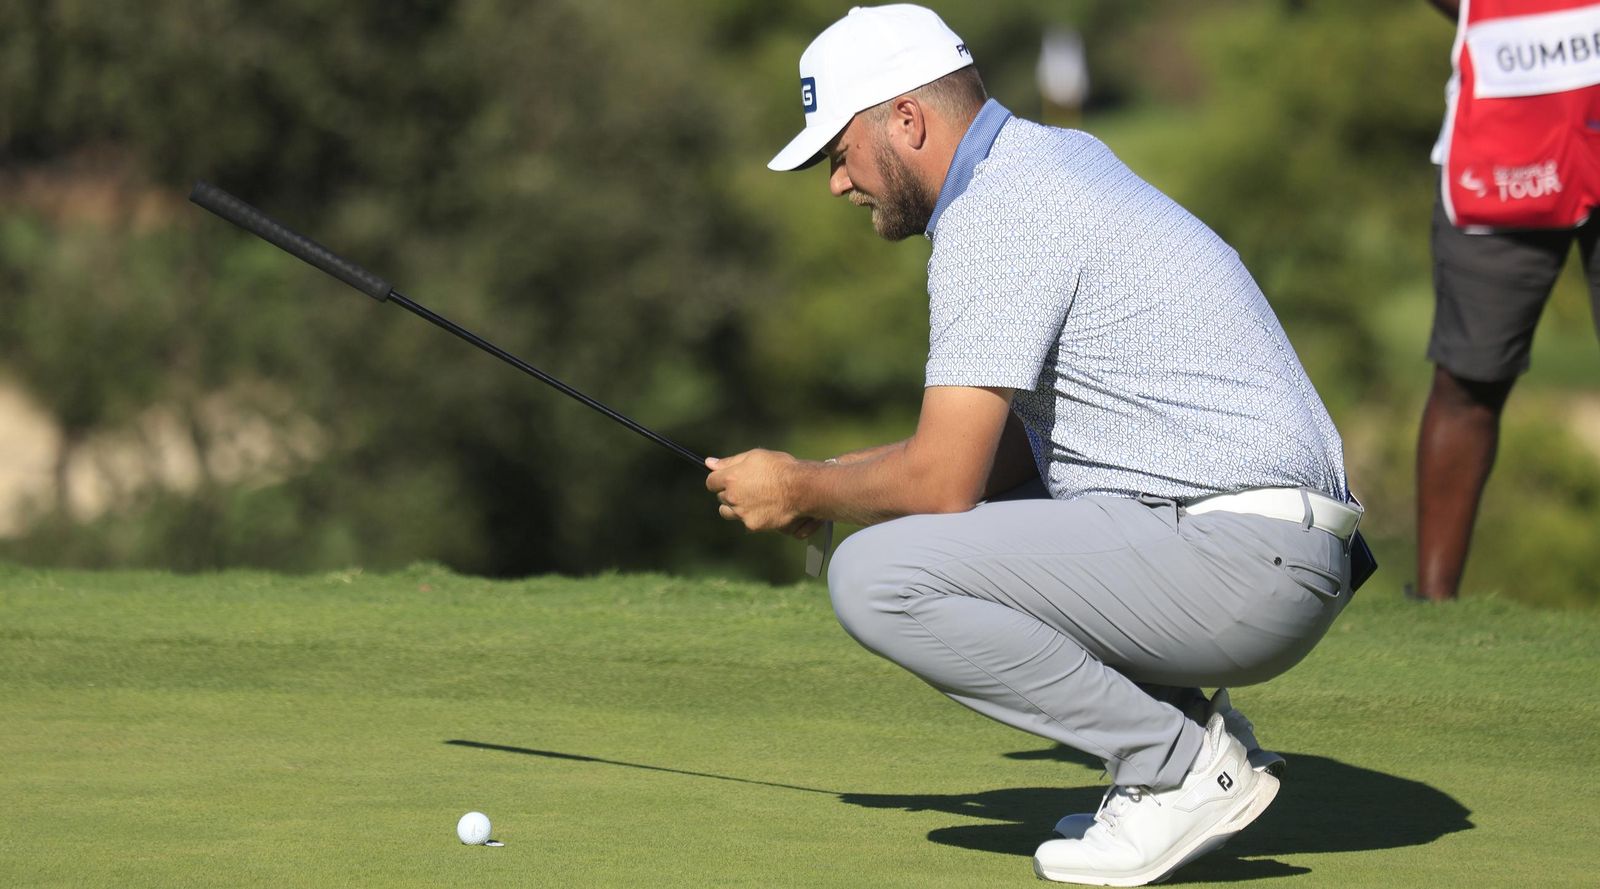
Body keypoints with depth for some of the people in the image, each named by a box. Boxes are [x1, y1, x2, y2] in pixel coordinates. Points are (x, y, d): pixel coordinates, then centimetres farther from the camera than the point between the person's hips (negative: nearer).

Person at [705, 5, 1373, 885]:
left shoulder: (990, 218, -13)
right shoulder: (1056, 157, 19)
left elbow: (944, 480, -16)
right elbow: (1008, 444, 24)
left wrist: (802, 492, 2)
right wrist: (827, 478, 16)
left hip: (1238, 558, -10)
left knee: (877, 576, -19)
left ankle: (1183, 764, -9)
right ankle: (1197, 732, 13)